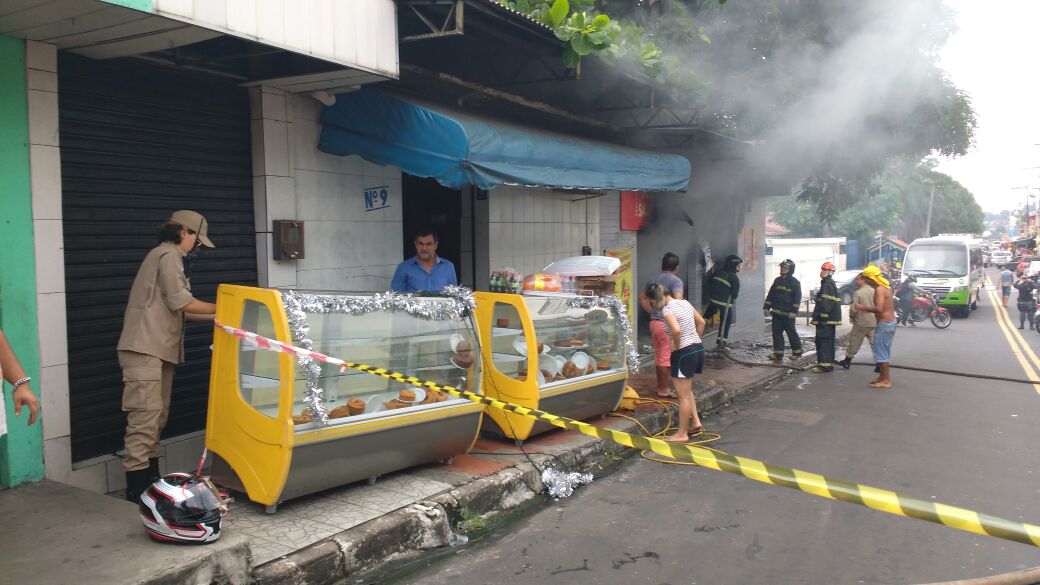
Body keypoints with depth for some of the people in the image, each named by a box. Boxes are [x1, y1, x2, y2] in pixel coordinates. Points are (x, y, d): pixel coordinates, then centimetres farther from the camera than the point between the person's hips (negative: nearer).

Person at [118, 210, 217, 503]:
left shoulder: (168, 257, 24)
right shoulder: (168, 255, -6)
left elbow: (176, 311, 19)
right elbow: (181, 302, -13)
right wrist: (221, 308, -2)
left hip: (159, 350, 10)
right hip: (145, 350, -10)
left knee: (157, 417, 12)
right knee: (145, 416, -12)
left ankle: (150, 478, 18)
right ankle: (137, 487, -11)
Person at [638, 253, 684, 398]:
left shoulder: (652, 279, 11)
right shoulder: (675, 281, -11)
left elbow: (642, 297, 14)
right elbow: (678, 301, -26)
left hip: (654, 322, 7)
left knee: (658, 356, 15)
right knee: (667, 358, 1)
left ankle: (660, 387, 24)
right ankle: (664, 390, 6)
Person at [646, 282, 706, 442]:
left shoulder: (667, 309, -17)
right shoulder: (684, 302, 9)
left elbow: (677, 330, -34)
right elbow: (702, 322, 16)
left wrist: (676, 345, -17)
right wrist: (695, 340, 17)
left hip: (684, 353, -9)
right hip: (698, 348, 9)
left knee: (683, 395, 2)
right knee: (687, 391, 24)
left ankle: (682, 433, 12)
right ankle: (696, 423, 25)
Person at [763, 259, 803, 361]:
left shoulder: (795, 282, -5)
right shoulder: (777, 280, 13)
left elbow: (797, 298, -10)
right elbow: (770, 294, 17)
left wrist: (793, 311, -17)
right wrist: (766, 307, 11)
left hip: (788, 313, -6)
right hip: (776, 312, 6)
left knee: (791, 332, 3)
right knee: (776, 332, 3)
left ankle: (797, 352, 18)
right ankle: (778, 353, 6)